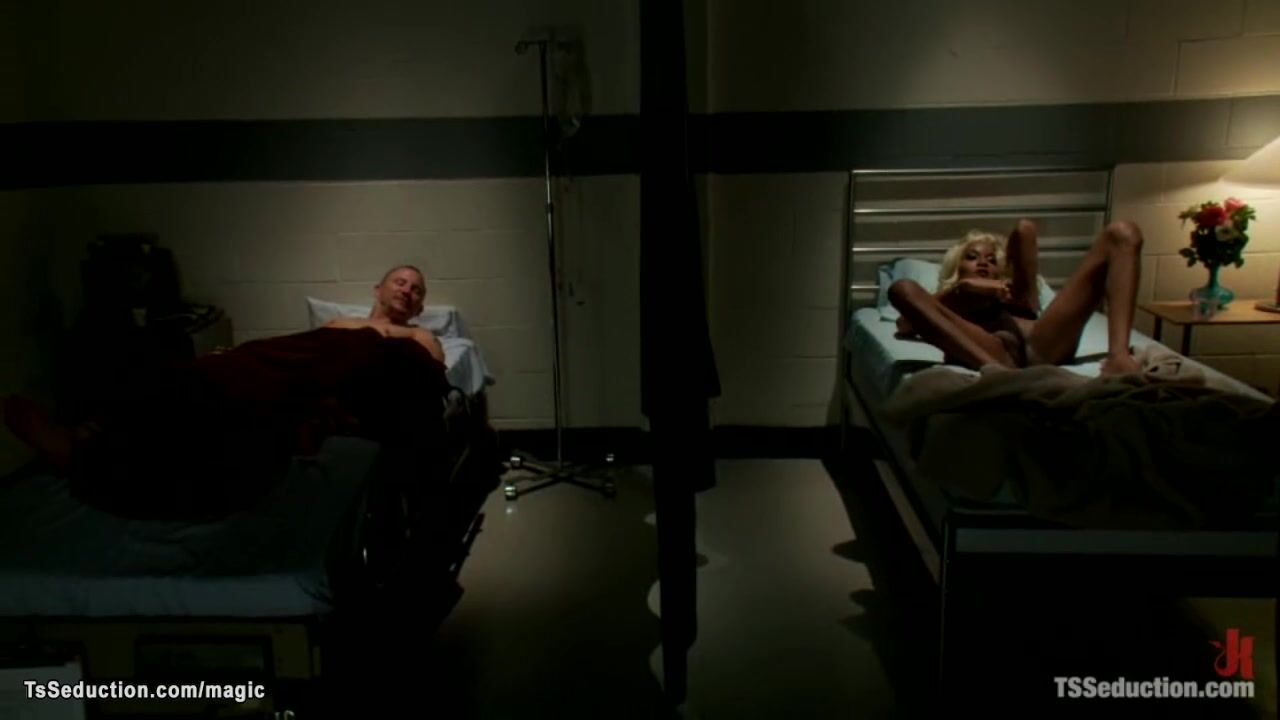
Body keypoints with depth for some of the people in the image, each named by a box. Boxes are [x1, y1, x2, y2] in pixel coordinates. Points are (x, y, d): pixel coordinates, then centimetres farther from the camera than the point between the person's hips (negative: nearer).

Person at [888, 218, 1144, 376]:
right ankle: (997, 369, -43)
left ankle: (1118, 357, -28)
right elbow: (905, 324, 17)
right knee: (903, 288, -19)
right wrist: (963, 287, 15)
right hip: (993, 350, -2)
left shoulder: (1016, 296, 44)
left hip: (1042, 343, 3)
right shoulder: (950, 304, 40)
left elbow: (1025, 229, 37)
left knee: (1122, 234, 2)